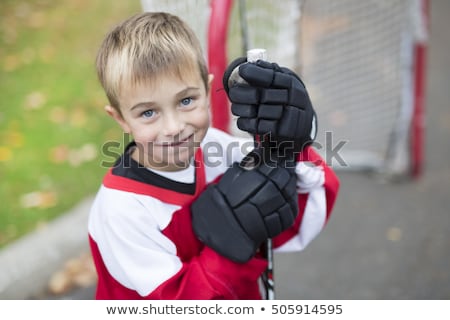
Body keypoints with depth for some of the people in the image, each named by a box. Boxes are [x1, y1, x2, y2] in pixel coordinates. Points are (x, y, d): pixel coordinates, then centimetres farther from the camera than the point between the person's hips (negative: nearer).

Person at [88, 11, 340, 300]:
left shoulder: (213, 146, -14)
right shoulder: (122, 209, -25)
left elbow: (302, 229, -13)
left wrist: (289, 149, -28)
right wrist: (234, 242, -35)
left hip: (243, 297, 4)